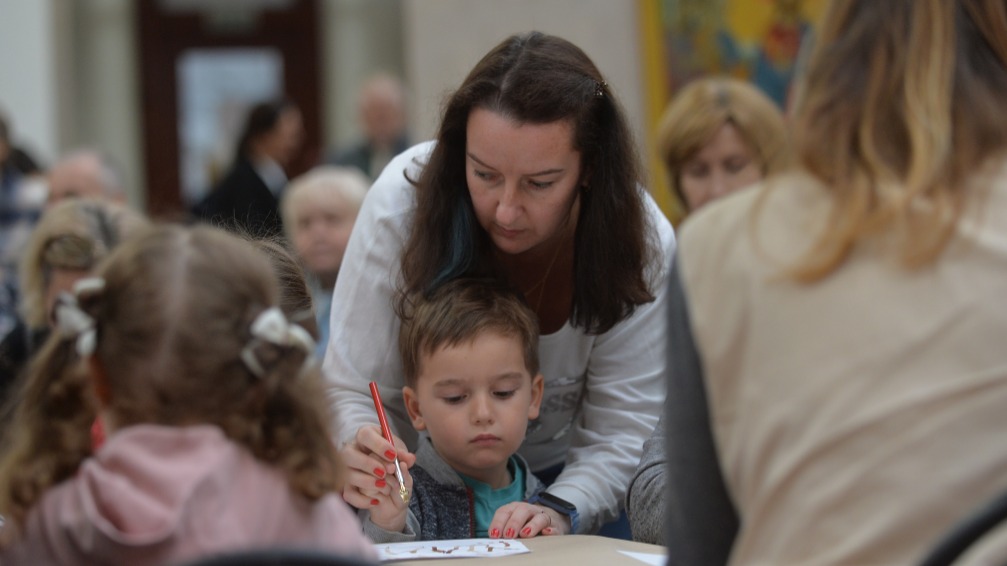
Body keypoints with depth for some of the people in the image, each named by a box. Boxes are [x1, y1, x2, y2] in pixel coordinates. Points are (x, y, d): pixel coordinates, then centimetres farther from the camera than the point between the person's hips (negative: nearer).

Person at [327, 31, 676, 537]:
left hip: (557, 474, 1)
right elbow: (351, 394, -20)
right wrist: (356, 456, -42)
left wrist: (559, 511, -39)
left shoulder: (644, 243, -23)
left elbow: (622, 434, -19)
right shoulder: (403, 201, -26)